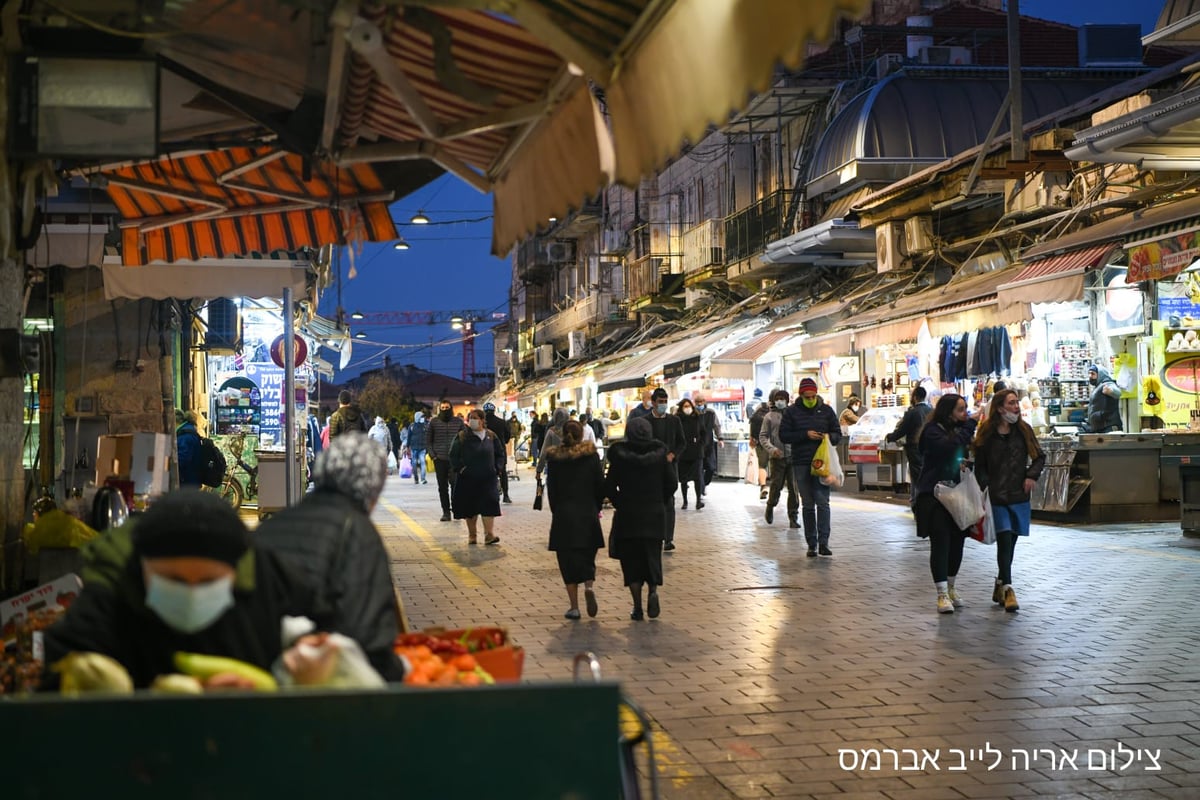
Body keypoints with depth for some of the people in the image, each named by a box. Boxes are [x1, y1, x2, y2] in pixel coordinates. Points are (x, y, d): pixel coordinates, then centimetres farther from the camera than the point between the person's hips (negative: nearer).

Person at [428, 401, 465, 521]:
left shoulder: (458, 422, 6)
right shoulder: (434, 422, 6)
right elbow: (428, 440, 9)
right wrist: (433, 455, -2)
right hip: (439, 459, 1)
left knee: (455, 483, -12)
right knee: (442, 486, 4)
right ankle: (445, 512, 9)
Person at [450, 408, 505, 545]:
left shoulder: (491, 436, 7)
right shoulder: (462, 436, -1)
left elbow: (500, 454, 15)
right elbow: (453, 455, 0)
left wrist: (497, 468, 3)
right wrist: (459, 468, -10)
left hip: (487, 478, 1)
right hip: (468, 479, -1)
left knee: (489, 503, -10)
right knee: (469, 507, 6)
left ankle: (489, 534, -12)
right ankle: (471, 535, 17)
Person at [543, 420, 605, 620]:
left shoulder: (554, 458, -2)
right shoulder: (591, 455, -2)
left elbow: (551, 490, 1)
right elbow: (601, 485, 0)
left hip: (563, 515, 0)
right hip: (588, 514, 1)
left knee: (567, 559, 5)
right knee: (587, 555, 13)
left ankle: (574, 607, 2)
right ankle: (589, 586, -17)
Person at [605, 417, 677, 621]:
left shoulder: (620, 456, -8)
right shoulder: (660, 453, -3)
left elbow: (609, 487, -6)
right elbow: (671, 483, 0)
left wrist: (620, 503, 10)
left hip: (627, 514, -1)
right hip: (655, 513, 2)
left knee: (631, 560, 6)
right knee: (652, 556, 14)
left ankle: (637, 607, 3)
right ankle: (653, 590, -12)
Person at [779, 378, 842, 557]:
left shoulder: (826, 410, 7)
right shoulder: (792, 412, 3)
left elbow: (838, 434, 13)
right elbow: (783, 435, -2)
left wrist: (830, 437, -11)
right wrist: (805, 435, -13)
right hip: (801, 464, 0)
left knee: (823, 502, -10)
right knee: (807, 505, 5)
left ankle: (823, 542, -13)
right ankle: (811, 544, 9)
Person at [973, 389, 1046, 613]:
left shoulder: (1023, 430, 5)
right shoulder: (986, 434, -3)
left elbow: (1039, 457, 14)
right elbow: (980, 467, -1)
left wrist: (1032, 475, -3)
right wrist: (983, 488, -14)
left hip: (1019, 496, 4)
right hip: (996, 497, -4)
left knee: (1010, 543, 10)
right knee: (1004, 540, -13)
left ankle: (1000, 586, 24)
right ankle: (1007, 590, -12)